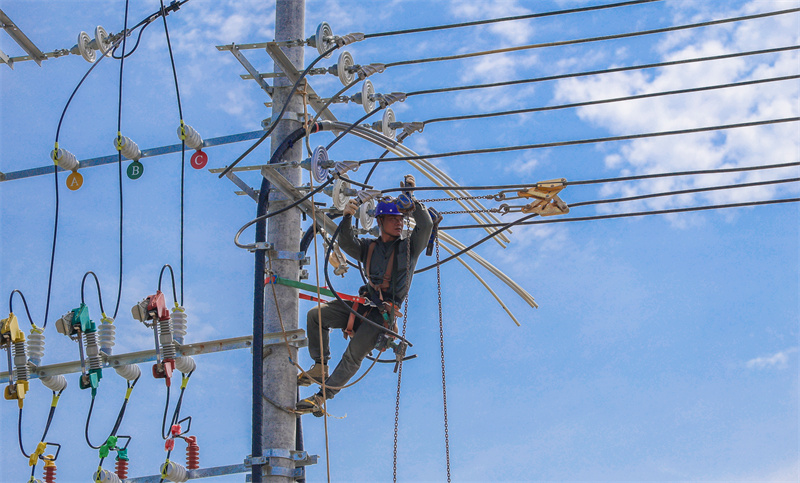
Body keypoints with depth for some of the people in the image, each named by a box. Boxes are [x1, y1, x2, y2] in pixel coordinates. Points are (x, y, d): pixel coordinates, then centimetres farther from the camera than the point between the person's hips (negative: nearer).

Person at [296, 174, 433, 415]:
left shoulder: (409, 247, 3)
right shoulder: (369, 247, 13)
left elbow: (426, 225, -11)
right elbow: (346, 243, -2)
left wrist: (410, 198, -12)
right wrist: (347, 217, -19)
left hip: (384, 312, -5)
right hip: (364, 303, 5)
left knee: (354, 355, -16)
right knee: (315, 315, -2)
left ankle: (321, 398, -10)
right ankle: (320, 368, 8)